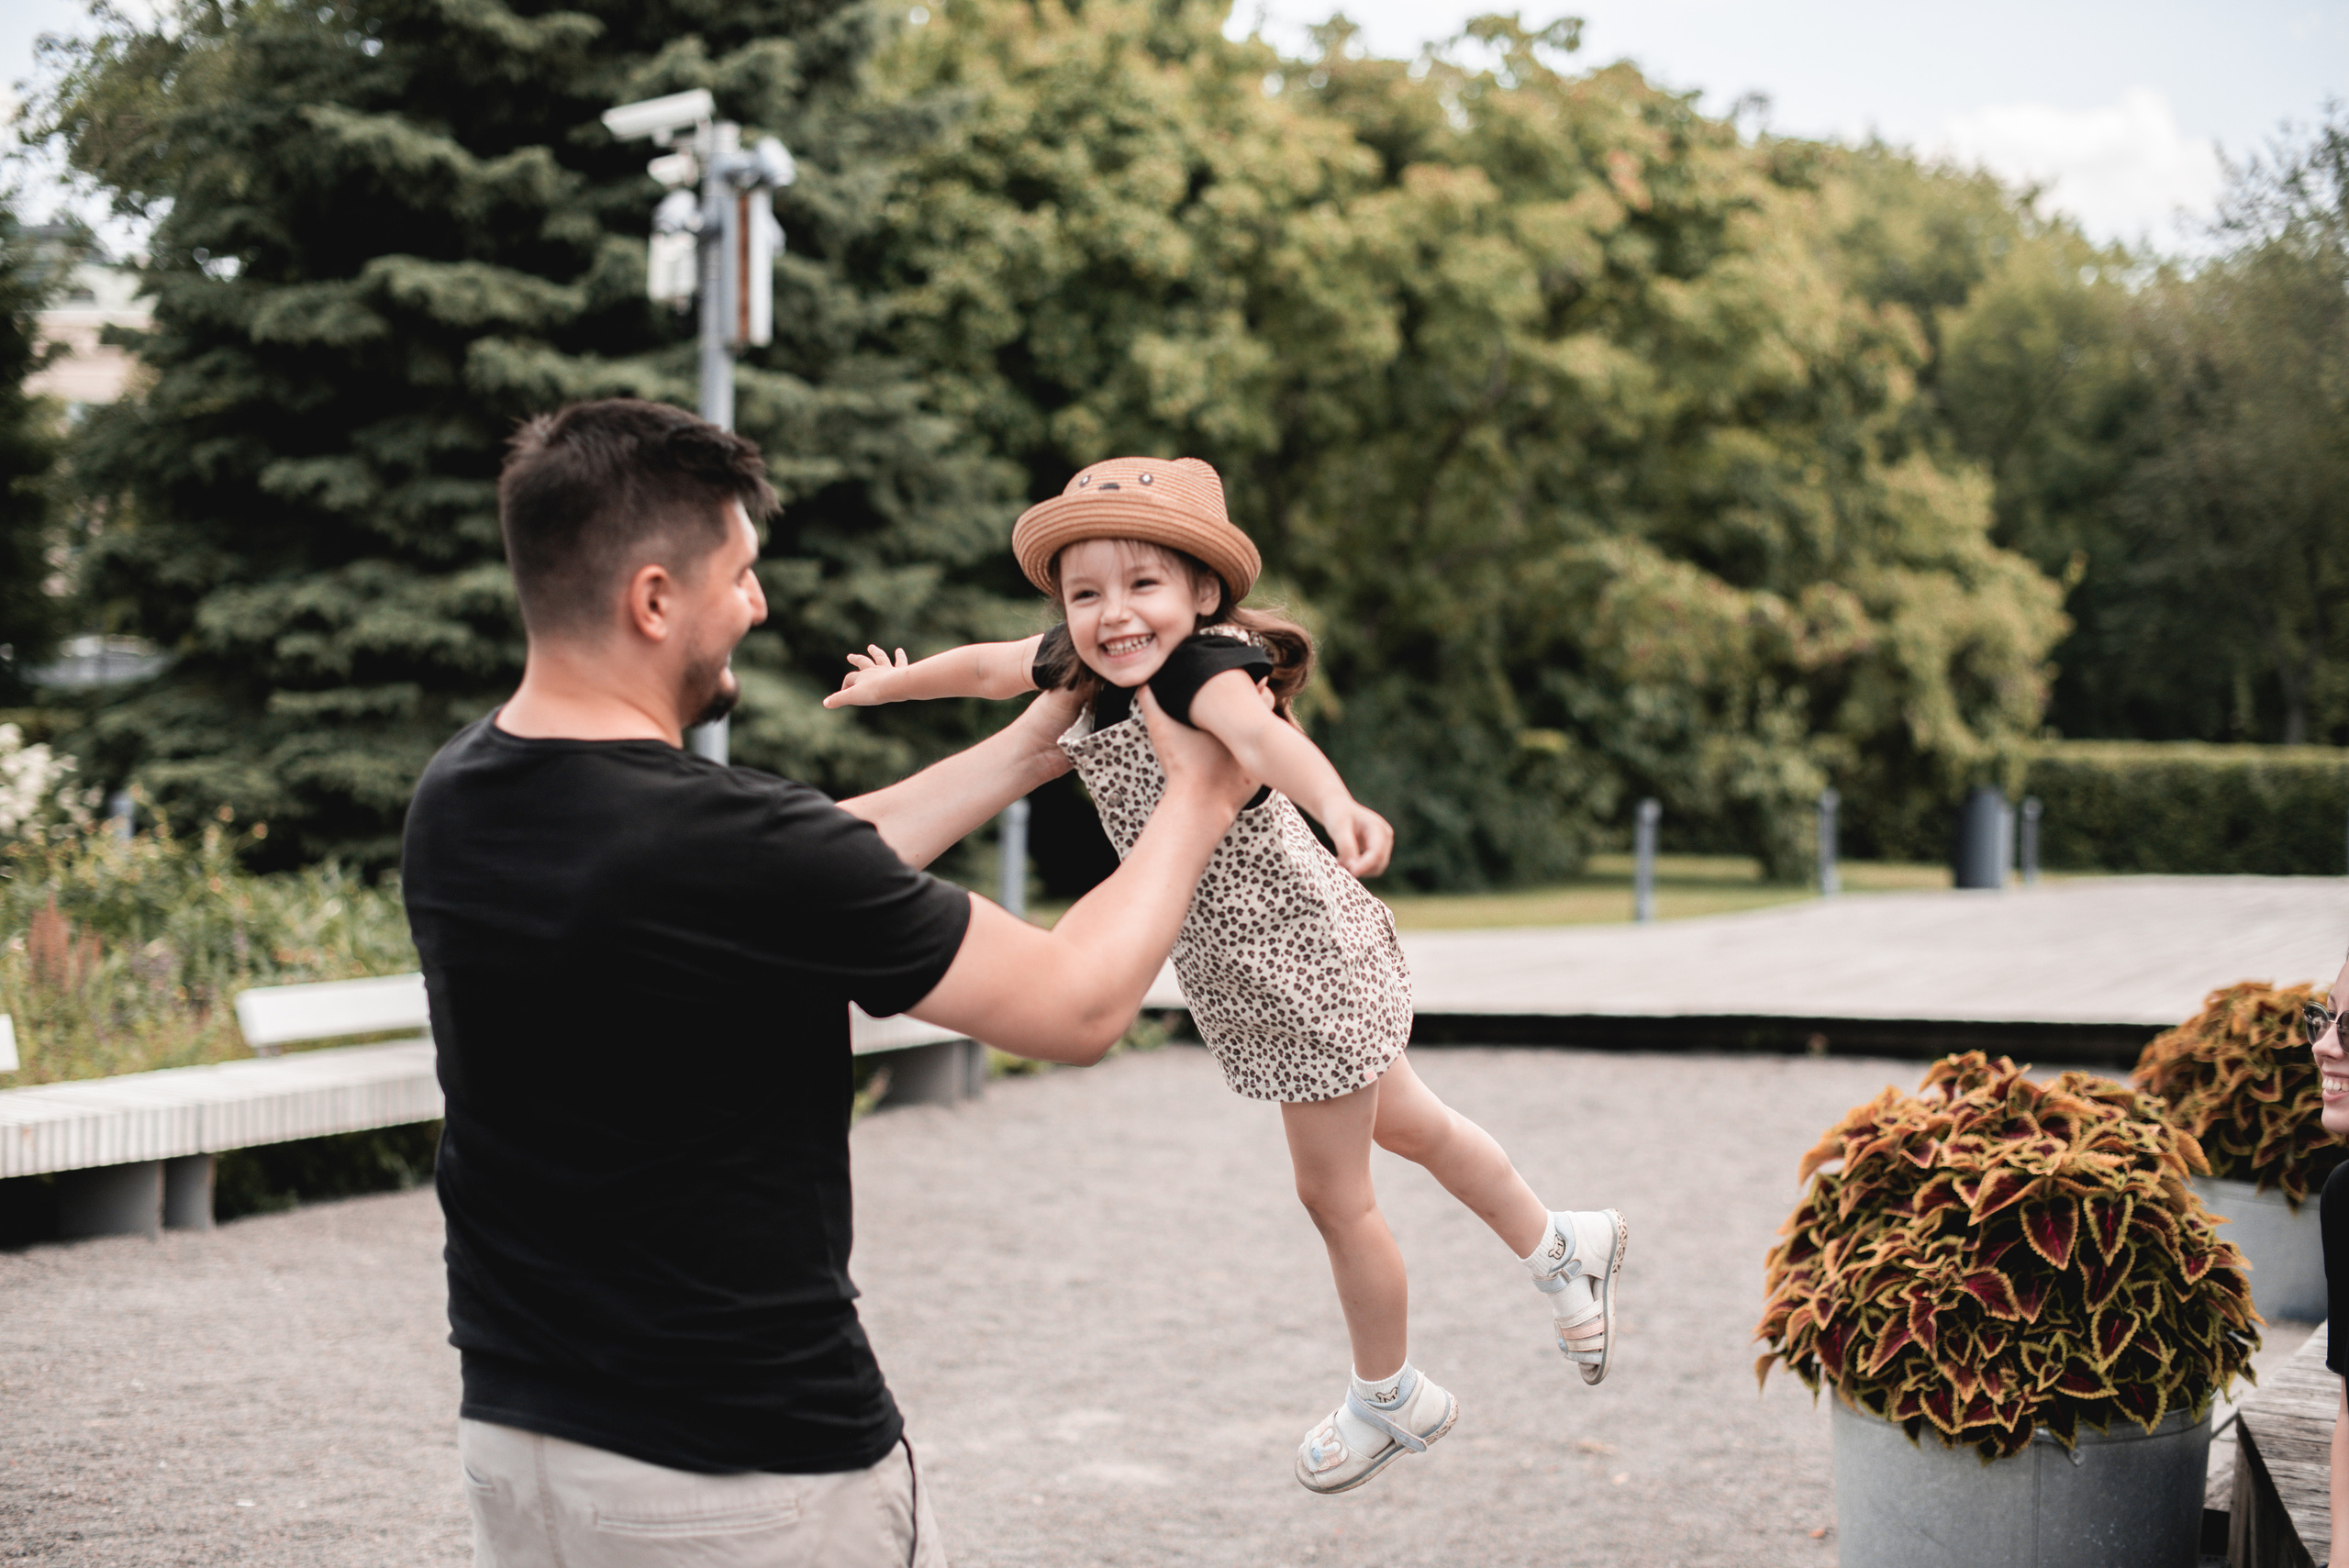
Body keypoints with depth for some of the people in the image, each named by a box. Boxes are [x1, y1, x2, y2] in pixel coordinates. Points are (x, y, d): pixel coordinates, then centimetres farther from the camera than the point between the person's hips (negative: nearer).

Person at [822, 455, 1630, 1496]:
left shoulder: (1204, 665, -29)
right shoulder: (1081, 668, -4)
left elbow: (1260, 730, -52)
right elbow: (990, 665, 18)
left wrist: (1336, 805, -72)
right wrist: (890, 684, 33)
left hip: (1299, 960, -9)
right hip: (1241, 971, 9)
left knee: (1333, 1194, 9)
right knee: (1403, 1122, 27)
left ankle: (1390, 1399, 32)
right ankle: (1561, 1248, 48)